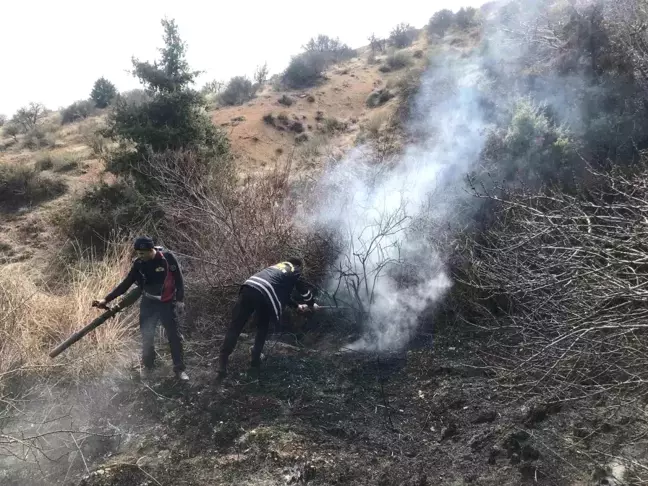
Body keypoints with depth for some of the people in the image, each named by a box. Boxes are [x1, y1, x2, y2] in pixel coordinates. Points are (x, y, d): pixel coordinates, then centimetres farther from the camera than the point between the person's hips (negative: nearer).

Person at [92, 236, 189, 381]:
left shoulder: (167, 257, -16)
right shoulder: (138, 263, -6)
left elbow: (178, 279, -8)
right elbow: (125, 284, -3)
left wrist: (180, 299, -11)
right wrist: (107, 299, -8)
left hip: (167, 303, -3)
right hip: (148, 303, 3)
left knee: (174, 336, 2)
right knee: (146, 336, 6)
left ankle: (180, 369, 14)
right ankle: (147, 367, 27)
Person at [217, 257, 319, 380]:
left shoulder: (278, 266, 39)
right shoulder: (294, 272, 21)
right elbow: (304, 291, 30)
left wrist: (297, 306, 56)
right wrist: (312, 304, 50)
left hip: (248, 287, 5)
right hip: (264, 296, -5)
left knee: (235, 328, 4)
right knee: (262, 330, 19)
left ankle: (222, 364, 0)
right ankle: (255, 362, 20)